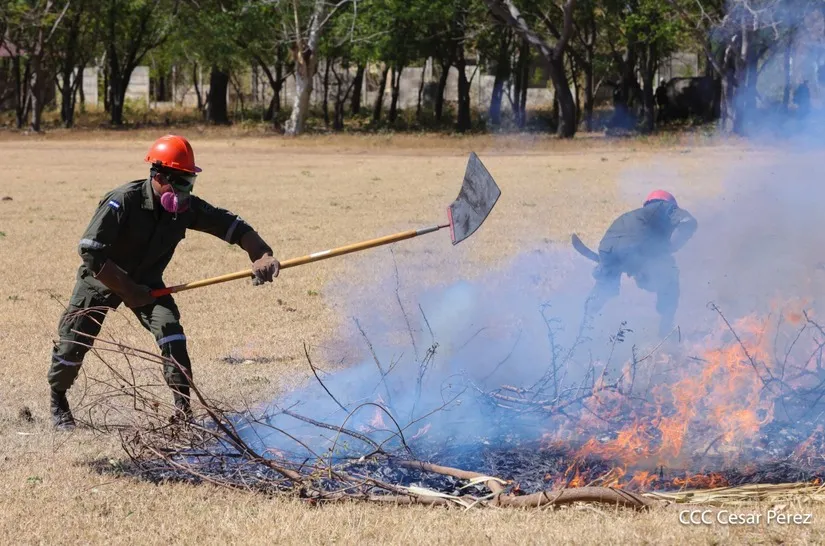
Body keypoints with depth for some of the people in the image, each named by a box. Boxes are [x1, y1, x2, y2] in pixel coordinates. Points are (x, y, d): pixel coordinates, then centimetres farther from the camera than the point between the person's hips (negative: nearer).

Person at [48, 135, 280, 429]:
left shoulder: (187, 207, -18)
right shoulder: (123, 202, -31)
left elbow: (231, 225, -16)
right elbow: (90, 253, -33)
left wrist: (262, 255, -35)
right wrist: (127, 290, -30)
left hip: (146, 282, 3)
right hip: (102, 279, -3)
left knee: (170, 331, -19)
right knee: (74, 341, -2)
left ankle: (183, 410, -13)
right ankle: (58, 401, 27)